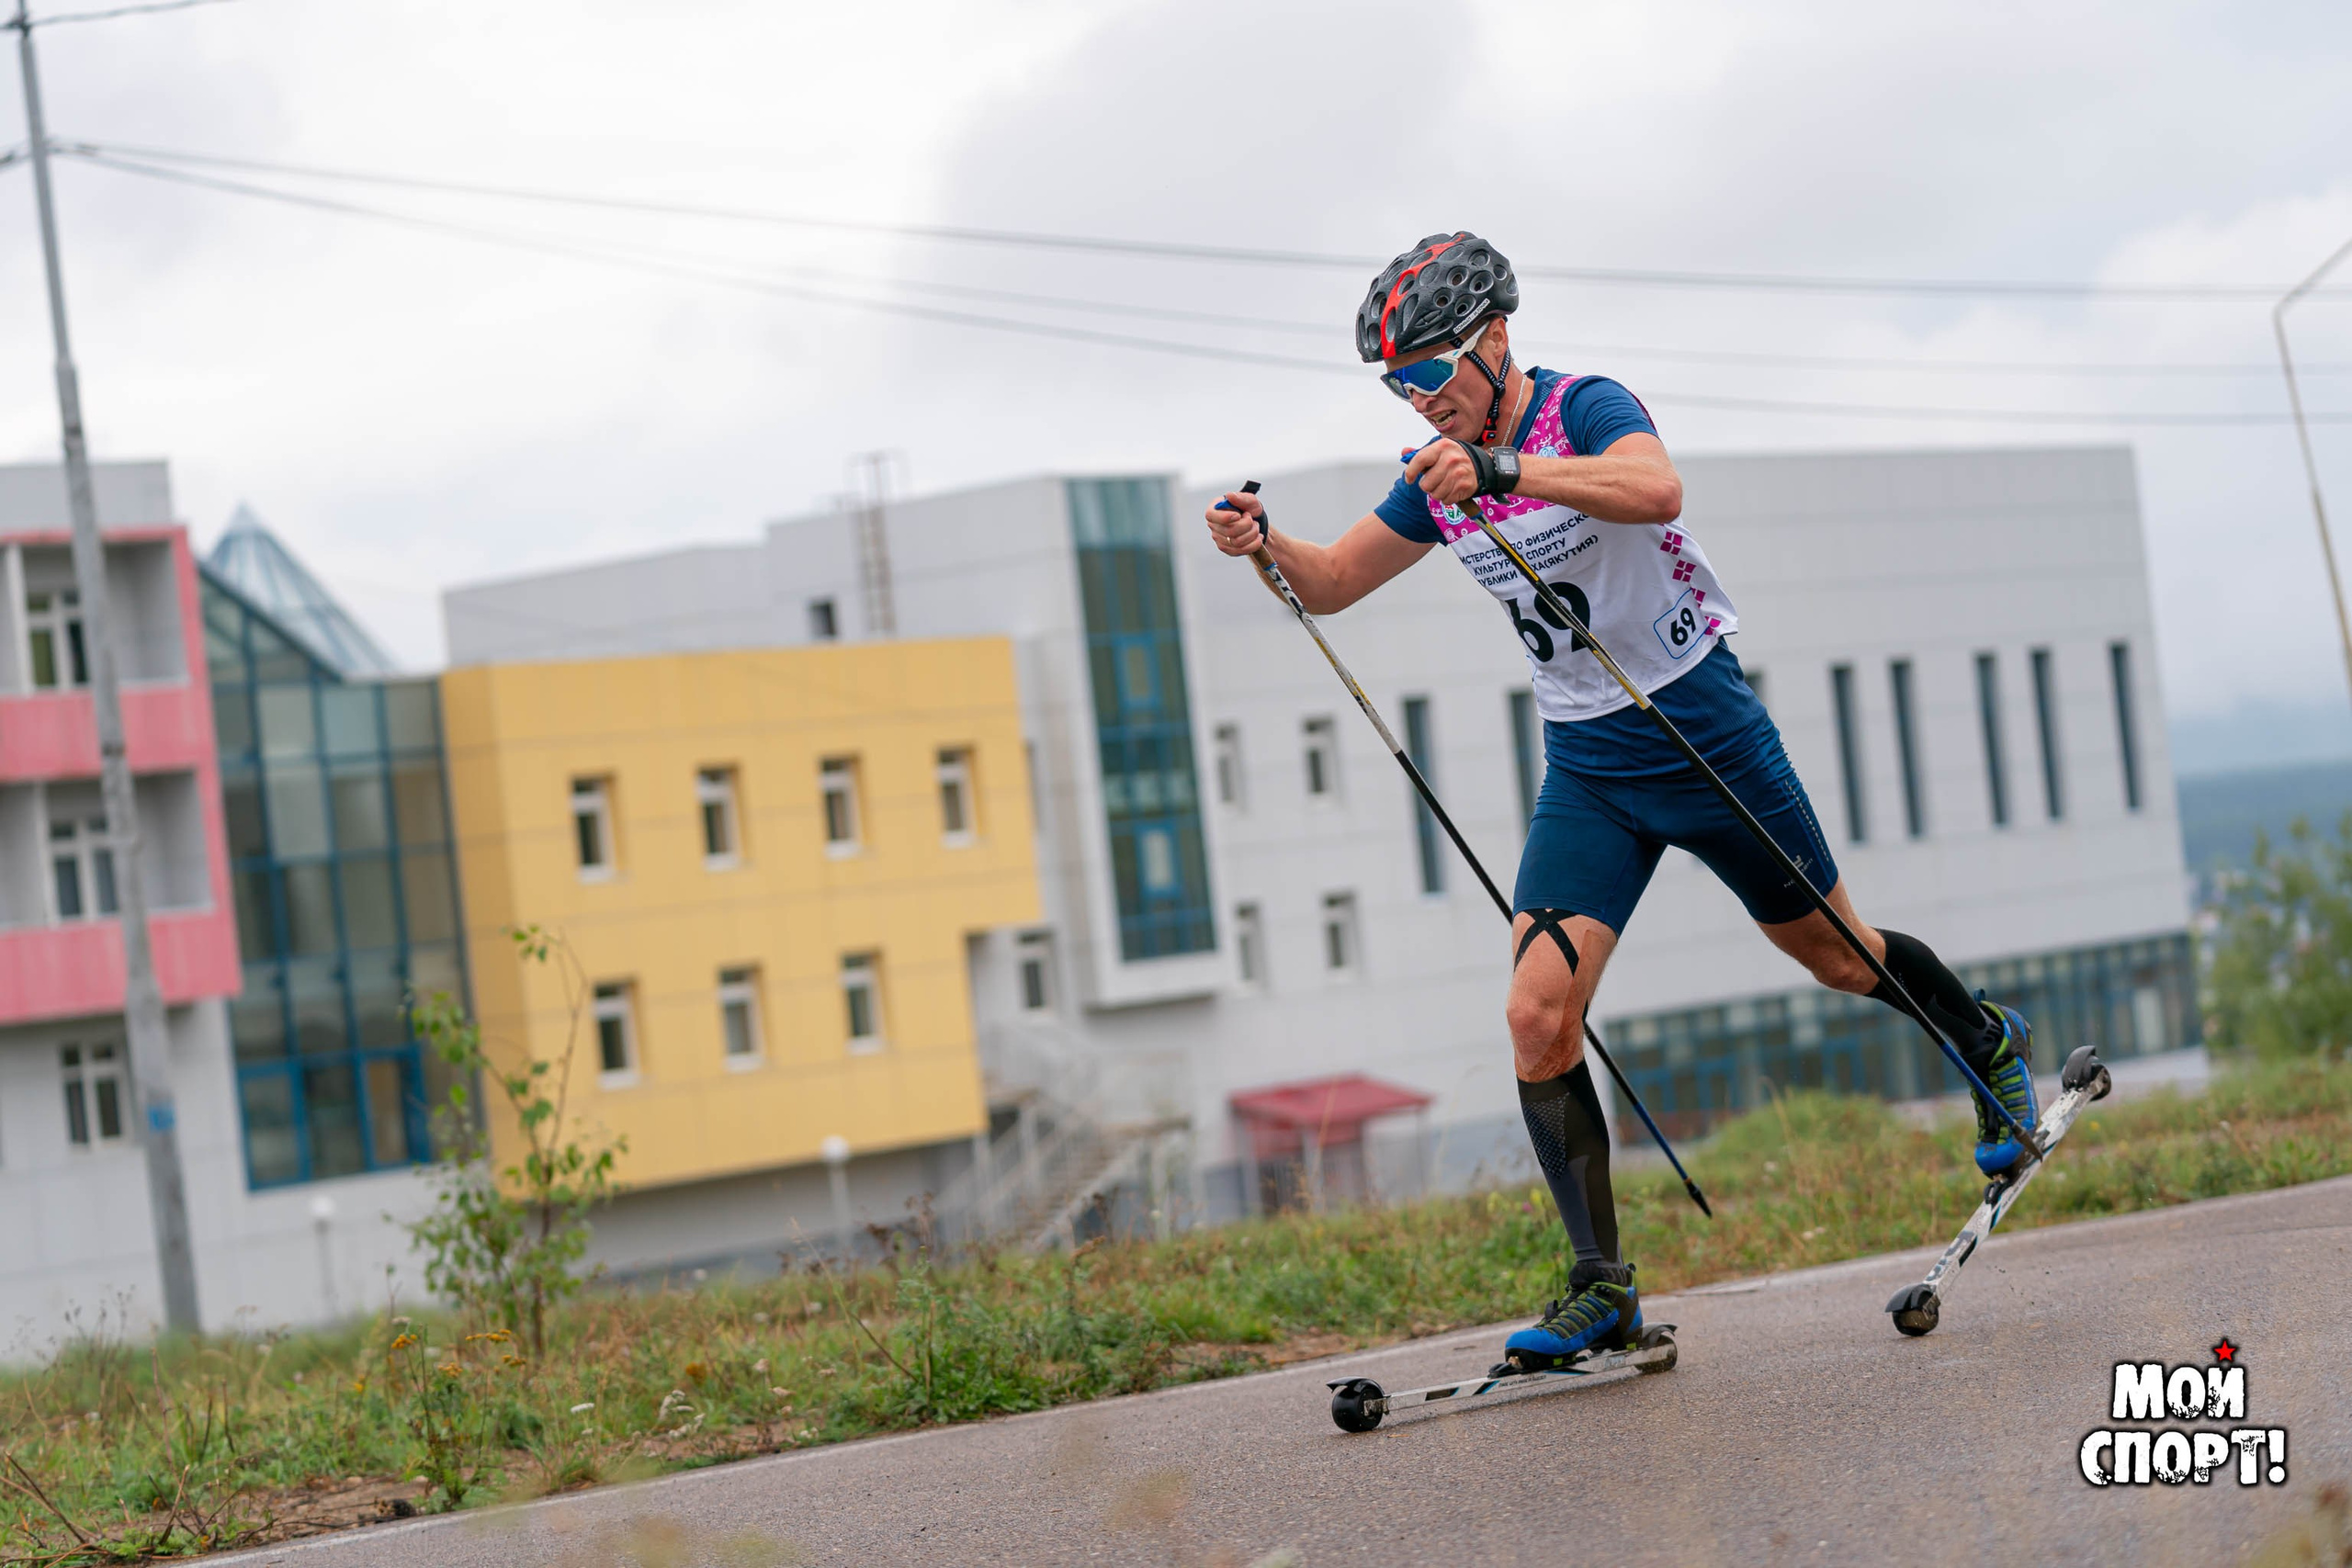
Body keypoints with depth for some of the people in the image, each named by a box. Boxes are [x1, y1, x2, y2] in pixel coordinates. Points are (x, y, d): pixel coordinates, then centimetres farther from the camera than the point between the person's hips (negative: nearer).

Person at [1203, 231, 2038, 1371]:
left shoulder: (1586, 410, -17)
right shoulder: (1441, 474, 3)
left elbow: (1655, 487, -39)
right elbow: (1333, 582, 10)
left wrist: (1500, 470, -49)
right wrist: (1264, 541, -11)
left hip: (1704, 733, -5)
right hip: (1585, 771, 5)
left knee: (1835, 959, 12)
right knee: (1538, 1018, -11)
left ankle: (1991, 1044, 43)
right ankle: (1601, 1289, -6)